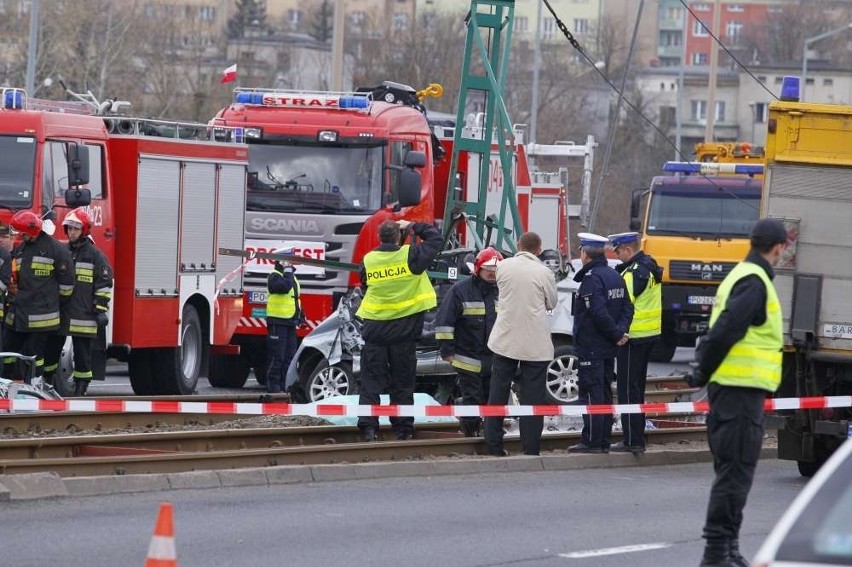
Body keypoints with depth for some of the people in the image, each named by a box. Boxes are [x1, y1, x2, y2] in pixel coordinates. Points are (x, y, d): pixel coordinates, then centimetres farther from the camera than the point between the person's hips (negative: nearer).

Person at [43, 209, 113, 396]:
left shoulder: (95, 255, -2)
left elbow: (104, 284, -4)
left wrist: (101, 310, -10)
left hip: (83, 315, -5)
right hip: (58, 313, 5)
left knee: (82, 355, 1)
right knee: (50, 350, 7)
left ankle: (80, 391, 6)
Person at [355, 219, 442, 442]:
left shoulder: (369, 260, -2)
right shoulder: (410, 255, -10)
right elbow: (436, 239, 0)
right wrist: (412, 227, 11)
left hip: (375, 328, 1)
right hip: (404, 329, -1)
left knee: (371, 381, 5)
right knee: (403, 382, 7)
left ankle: (368, 427, -4)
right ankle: (403, 429, 8)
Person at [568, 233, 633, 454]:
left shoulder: (592, 278, -17)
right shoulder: (615, 276, 12)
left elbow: (599, 313, -24)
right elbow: (627, 307, 11)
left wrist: (616, 334, -13)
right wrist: (620, 331, -1)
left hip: (591, 347, -9)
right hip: (608, 348, 9)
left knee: (591, 394, -5)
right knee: (605, 393, 13)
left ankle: (591, 442, -5)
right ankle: (604, 441, 17)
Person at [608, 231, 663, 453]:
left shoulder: (635, 272, -18)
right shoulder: (649, 267, 13)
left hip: (634, 335, -10)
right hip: (650, 333, 10)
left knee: (628, 388, -5)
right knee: (636, 387, 17)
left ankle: (632, 441, -6)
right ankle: (636, 438, 22)